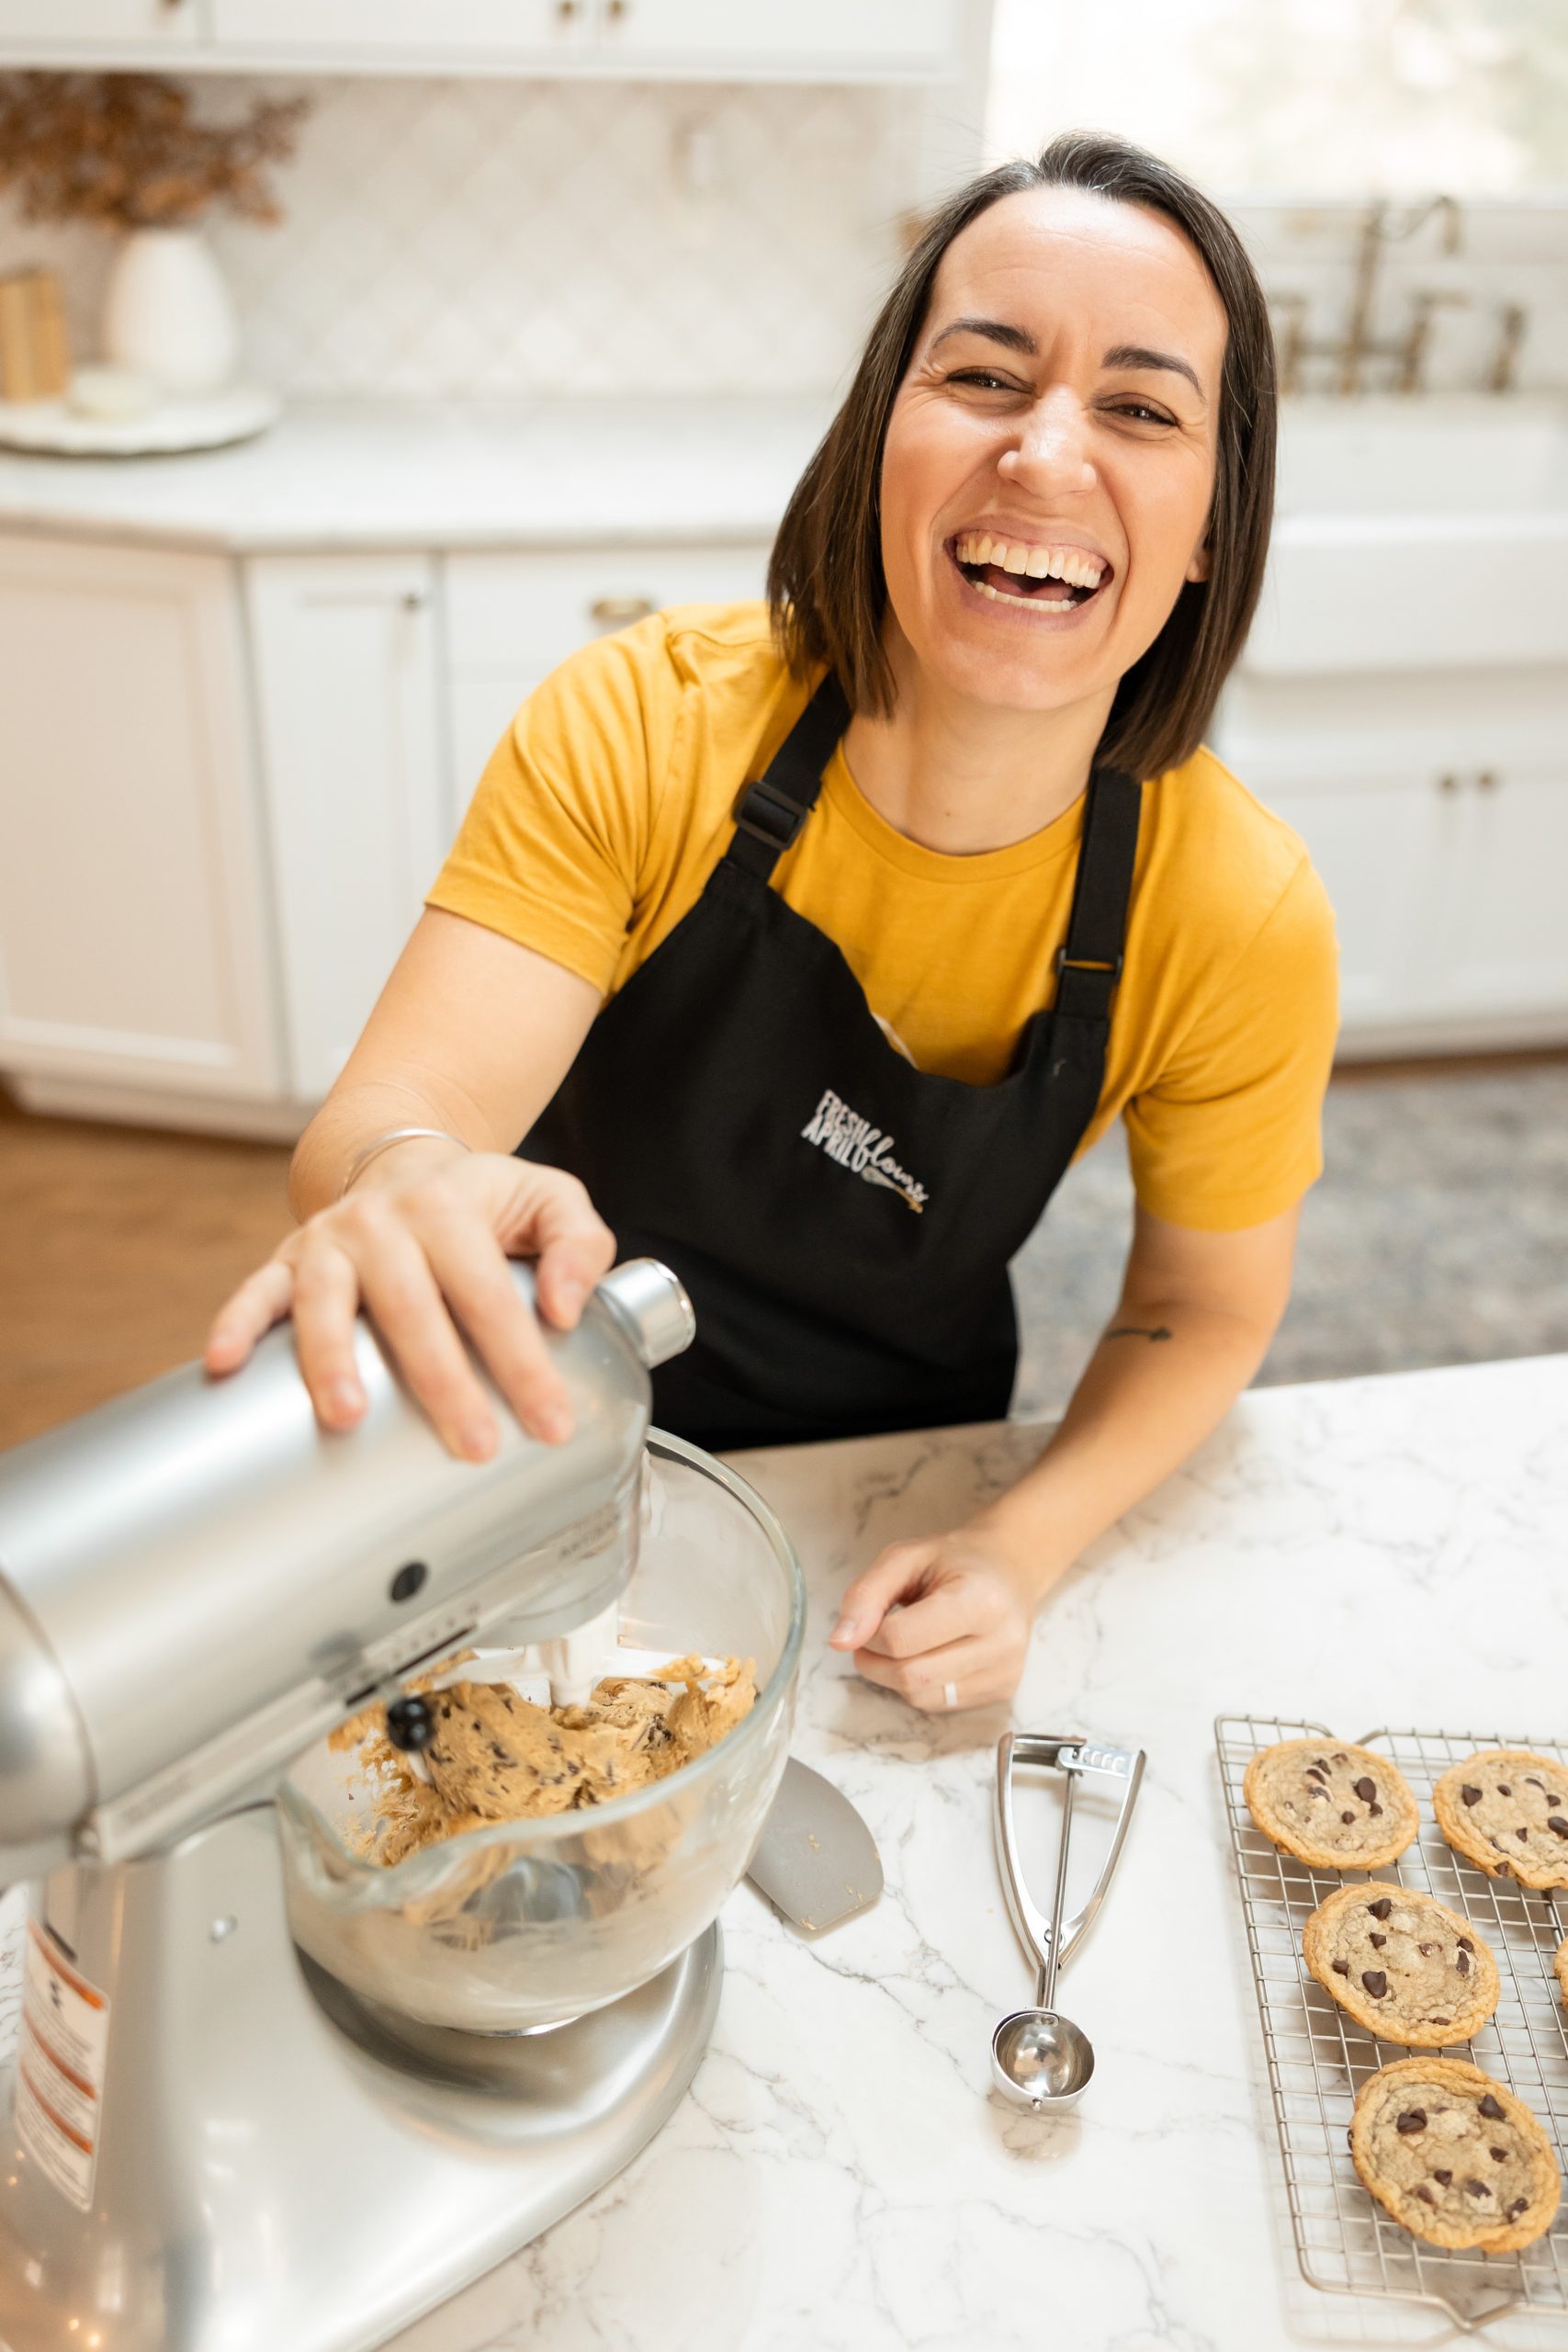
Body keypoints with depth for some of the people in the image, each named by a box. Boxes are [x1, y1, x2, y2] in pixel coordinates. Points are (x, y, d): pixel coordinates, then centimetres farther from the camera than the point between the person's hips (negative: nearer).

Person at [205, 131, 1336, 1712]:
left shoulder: (1240, 920, -23)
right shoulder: (642, 727, -26)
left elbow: (1206, 1308, -8)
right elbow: (385, 1116, -33)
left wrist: (1025, 1548, -24)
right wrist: (402, 1184, -57)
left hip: (896, 1478, 1)